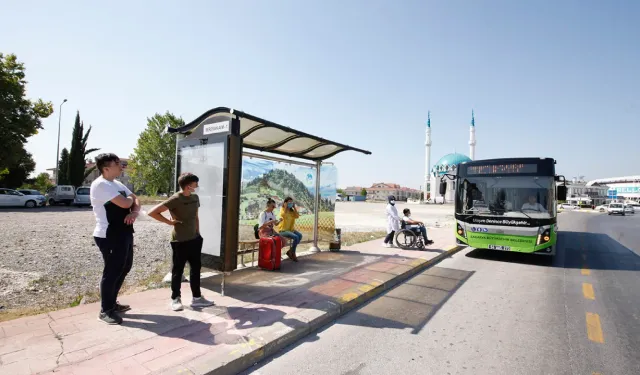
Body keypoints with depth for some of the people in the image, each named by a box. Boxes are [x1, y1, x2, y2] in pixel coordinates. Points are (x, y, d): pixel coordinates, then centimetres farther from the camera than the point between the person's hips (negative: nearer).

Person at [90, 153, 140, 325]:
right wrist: (130, 199, -1)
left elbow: (135, 200, 12)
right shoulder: (100, 185, -17)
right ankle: (105, 311, 20)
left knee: (124, 268, 18)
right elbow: (124, 203, -26)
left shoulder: (118, 184, 13)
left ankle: (112, 303, 35)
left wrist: (134, 212, -10)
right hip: (109, 237, -9)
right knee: (112, 272, 2)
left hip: (124, 234, 9)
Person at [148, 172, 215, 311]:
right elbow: (152, 212, -18)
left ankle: (197, 298, 24)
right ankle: (175, 299, 23)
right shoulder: (175, 199, -17)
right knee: (178, 270, 7)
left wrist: (198, 234, 13)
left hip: (194, 240, 7)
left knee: (196, 268, 12)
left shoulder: (195, 197, 5)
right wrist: (169, 222, -14)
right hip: (180, 241, -7)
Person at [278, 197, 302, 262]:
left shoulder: (292, 210, 11)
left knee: (300, 235, -19)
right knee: (295, 237, -26)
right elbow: (283, 216, -26)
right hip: (283, 230, -6)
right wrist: (285, 207, -17)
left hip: (290, 229, 6)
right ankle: (292, 253, -6)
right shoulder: (282, 209, -5)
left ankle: (291, 251, -5)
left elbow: (297, 216, -4)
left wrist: (294, 207, -3)